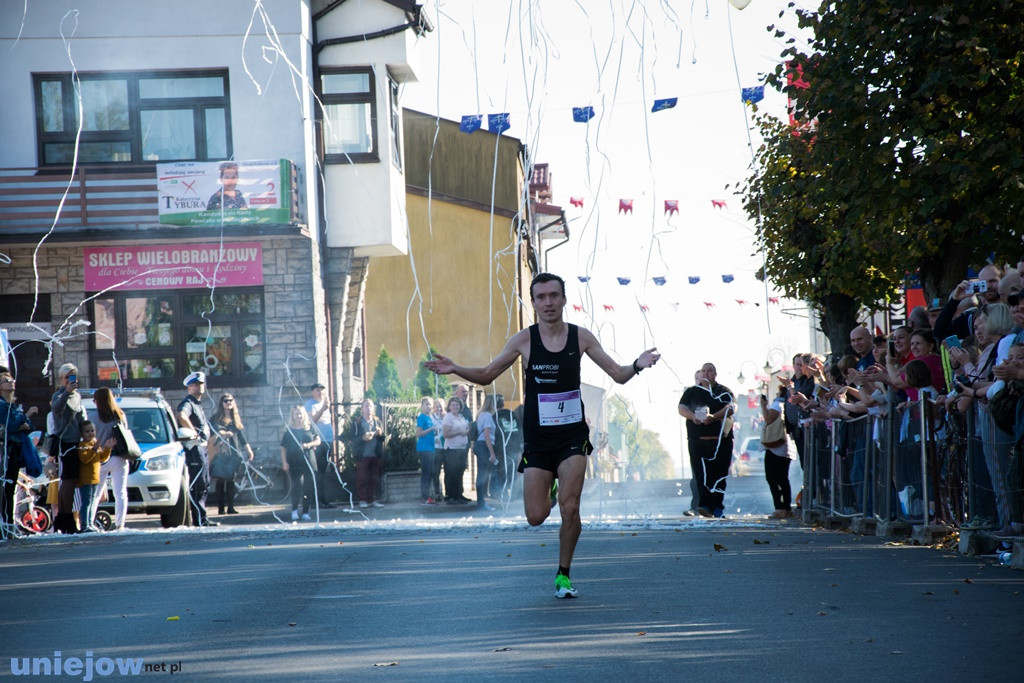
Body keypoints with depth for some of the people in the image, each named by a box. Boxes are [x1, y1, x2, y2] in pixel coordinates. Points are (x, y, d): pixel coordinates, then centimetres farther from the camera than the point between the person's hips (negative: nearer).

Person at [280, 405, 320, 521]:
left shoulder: (310, 428, 10)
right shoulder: (288, 430, 6)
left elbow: (318, 441, 5)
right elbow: (283, 448, 6)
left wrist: (308, 445, -14)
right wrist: (284, 462, -4)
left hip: (309, 462, 2)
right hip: (294, 463, -2)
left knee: (309, 488, 1)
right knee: (297, 485, -17)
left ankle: (306, 513, 10)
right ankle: (294, 511, -4)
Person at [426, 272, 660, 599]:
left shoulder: (581, 337, -1)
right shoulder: (524, 339, -2)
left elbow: (618, 374, 3)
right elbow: (486, 375, 6)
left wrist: (637, 366, -19)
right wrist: (455, 369, -11)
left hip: (572, 435, 0)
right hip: (537, 439, 0)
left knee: (570, 509, -14)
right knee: (536, 517, -3)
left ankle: (563, 575, 5)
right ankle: (550, 490, 35)